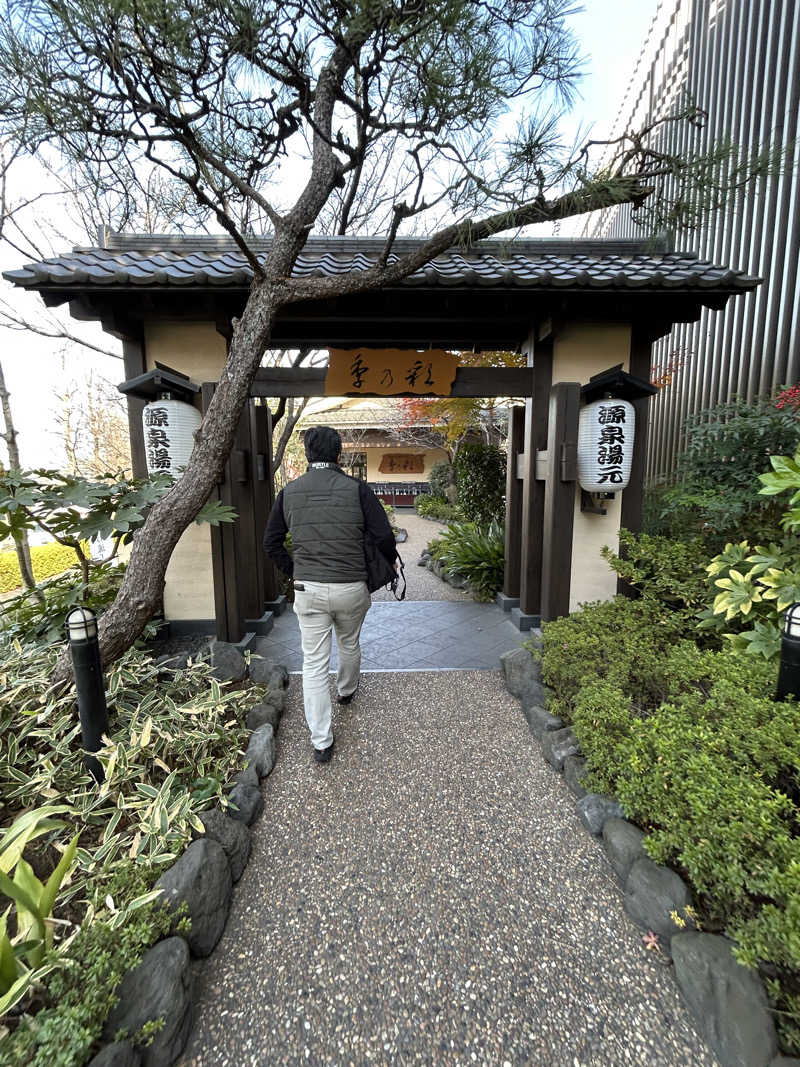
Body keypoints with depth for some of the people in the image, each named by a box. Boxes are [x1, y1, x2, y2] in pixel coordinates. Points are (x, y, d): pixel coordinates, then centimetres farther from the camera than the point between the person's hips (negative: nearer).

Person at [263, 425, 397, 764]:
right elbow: (383, 535, -9)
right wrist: (391, 559, 11)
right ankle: (346, 691, 53)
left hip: (308, 591, 1)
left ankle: (321, 743, 15)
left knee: (313, 664, 10)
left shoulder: (289, 492, 2)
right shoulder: (356, 488, -7)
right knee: (349, 644, 26)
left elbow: (271, 542, 8)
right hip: (351, 588, -1)